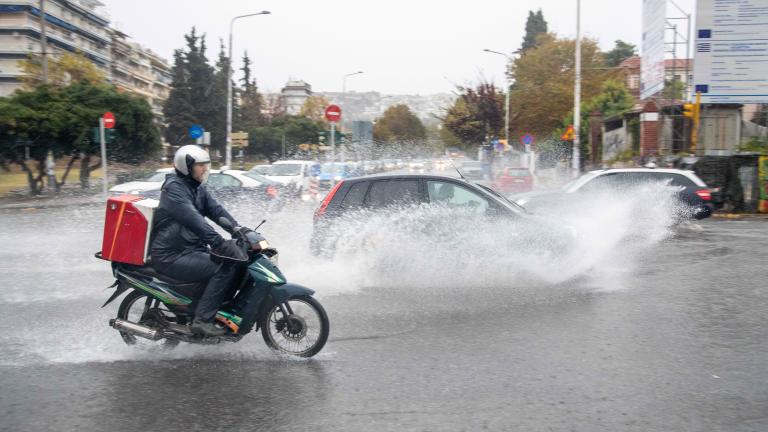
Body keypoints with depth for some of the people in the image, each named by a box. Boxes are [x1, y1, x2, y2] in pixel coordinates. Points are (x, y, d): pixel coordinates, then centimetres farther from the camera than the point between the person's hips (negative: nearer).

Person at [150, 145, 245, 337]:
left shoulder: (197, 188, 14)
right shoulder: (174, 187, -15)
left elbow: (215, 210, 5)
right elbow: (192, 219, -29)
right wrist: (218, 243, -39)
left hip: (192, 248, 9)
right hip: (172, 256, -9)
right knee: (224, 267, -22)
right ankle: (202, 320, -20)